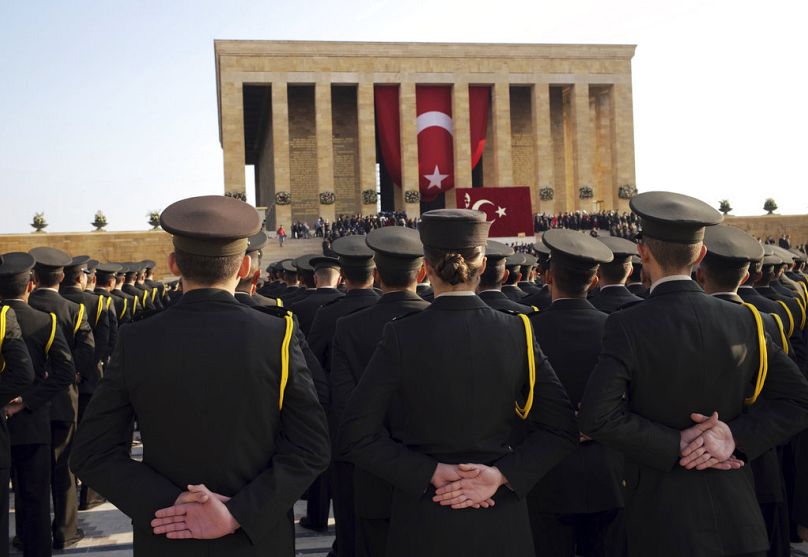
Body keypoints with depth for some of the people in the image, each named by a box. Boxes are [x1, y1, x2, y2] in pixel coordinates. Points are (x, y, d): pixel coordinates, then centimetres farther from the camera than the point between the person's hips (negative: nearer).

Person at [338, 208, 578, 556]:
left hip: (424, 526, -1)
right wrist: (503, 473, -9)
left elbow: (355, 438, -13)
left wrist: (431, 471, -11)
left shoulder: (401, 337, -12)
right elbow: (563, 428, -6)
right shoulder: (517, 332, -7)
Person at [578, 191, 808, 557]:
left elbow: (596, 415, -22)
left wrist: (675, 445, -15)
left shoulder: (627, 327, -14)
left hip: (661, 516, -3)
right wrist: (737, 434, -9)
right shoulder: (743, 321, -3)